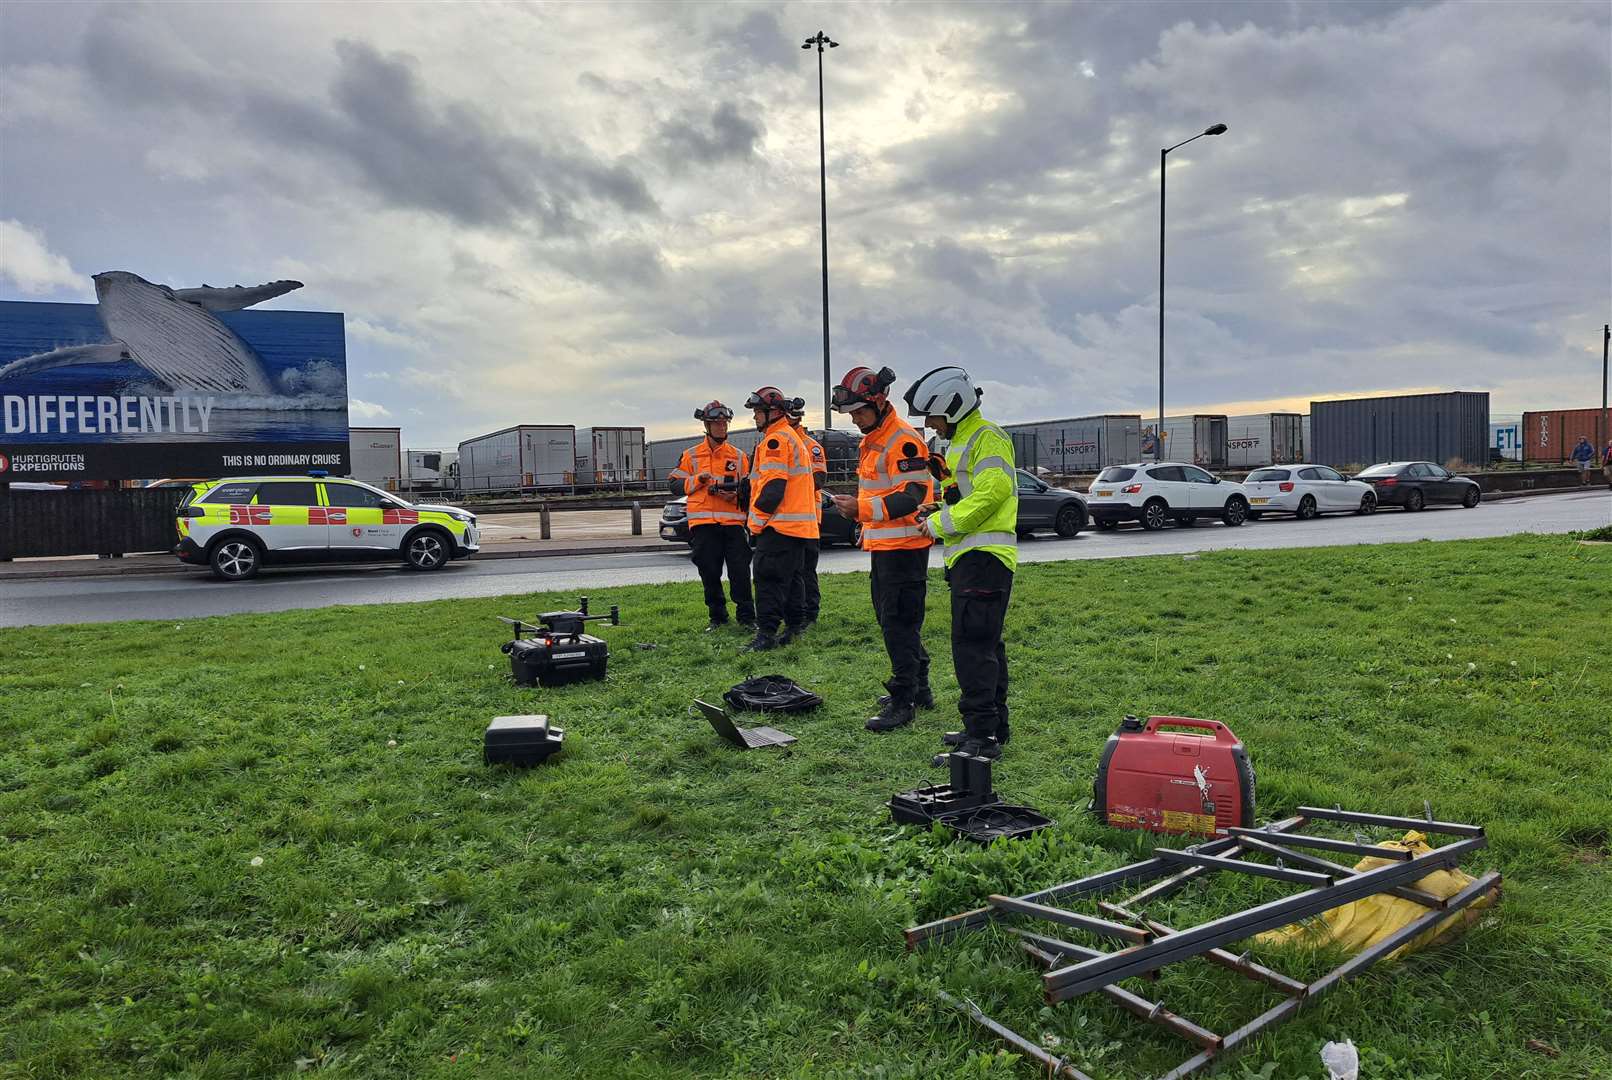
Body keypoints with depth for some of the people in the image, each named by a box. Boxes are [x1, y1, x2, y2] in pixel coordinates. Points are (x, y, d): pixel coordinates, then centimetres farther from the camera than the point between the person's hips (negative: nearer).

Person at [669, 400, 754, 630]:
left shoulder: (739, 455, 11)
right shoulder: (691, 455, 9)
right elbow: (674, 483, 7)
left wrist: (734, 495, -9)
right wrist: (697, 480, -9)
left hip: (733, 522, 0)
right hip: (703, 523, 0)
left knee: (740, 572, -4)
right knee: (709, 573, 4)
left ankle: (747, 617, 5)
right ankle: (717, 617, 16)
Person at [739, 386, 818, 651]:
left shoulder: (775, 440, -12)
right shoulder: (793, 438, 21)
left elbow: (773, 486, -19)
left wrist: (757, 517, -14)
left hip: (779, 524, -10)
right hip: (799, 525, 11)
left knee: (768, 578, -11)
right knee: (789, 577, 17)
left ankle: (766, 633, -13)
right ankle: (795, 627, 24)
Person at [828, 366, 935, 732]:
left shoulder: (903, 440, -16)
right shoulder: (871, 440, 16)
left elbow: (911, 497, -23)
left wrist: (862, 508, -29)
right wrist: (858, 509, 14)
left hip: (904, 547, -11)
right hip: (882, 546, 11)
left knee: (899, 622, -8)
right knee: (889, 617, 17)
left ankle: (903, 701, -1)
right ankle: (919, 688, 29)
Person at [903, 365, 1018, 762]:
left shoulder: (986, 438, -10)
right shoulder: (960, 442, 23)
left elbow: (991, 493, -21)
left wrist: (940, 523, -14)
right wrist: (940, 511, 9)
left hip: (983, 557, -11)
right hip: (969, 557, 11)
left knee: (973, 647, -12)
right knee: (985, 645, 15)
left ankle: (982, 737, -10)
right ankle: (992, 726, 24)